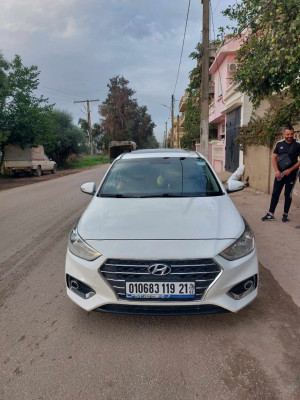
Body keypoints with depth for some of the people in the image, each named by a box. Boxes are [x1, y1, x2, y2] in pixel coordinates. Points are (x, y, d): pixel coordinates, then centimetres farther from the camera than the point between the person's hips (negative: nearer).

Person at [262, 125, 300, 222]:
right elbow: (274, 158, 6)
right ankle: (270, 214, 5)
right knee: (275, 193, 0)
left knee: (288, 194, 6)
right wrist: (277, 171, -7)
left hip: (291, 174, -2)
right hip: (280, 173, 2)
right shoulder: (279, 144, 3)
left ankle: (285, 214, 17)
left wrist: (290, 170, -14)